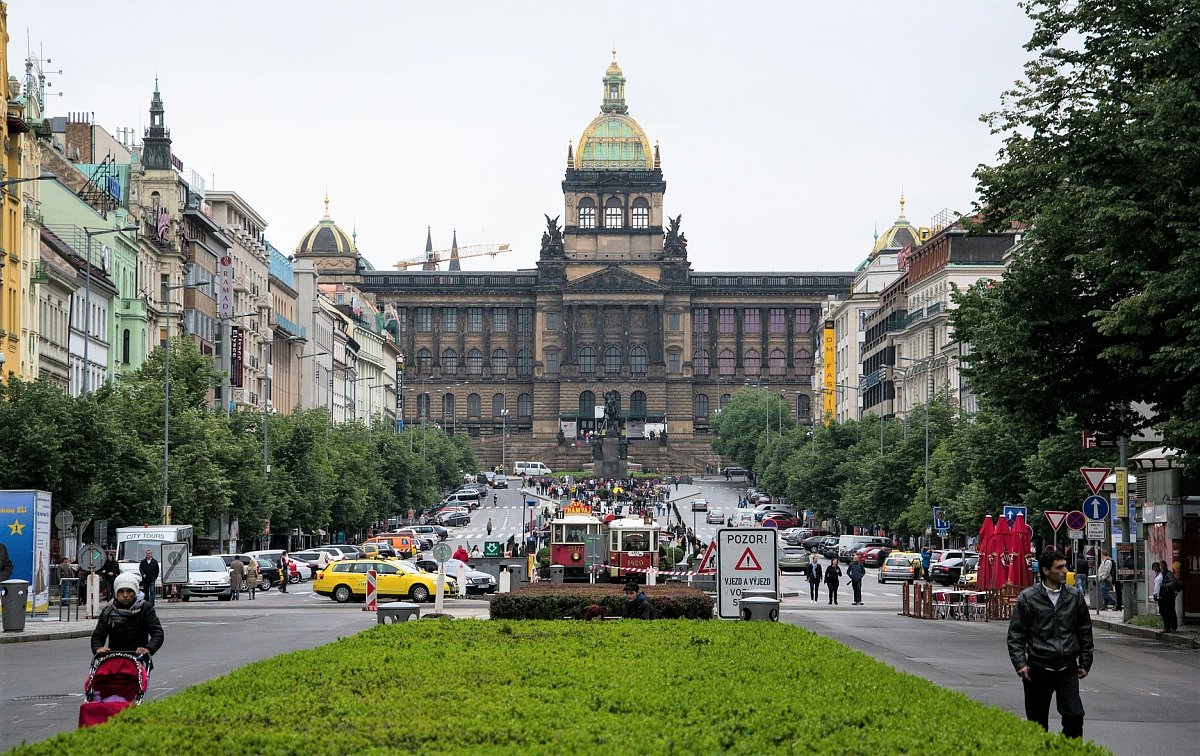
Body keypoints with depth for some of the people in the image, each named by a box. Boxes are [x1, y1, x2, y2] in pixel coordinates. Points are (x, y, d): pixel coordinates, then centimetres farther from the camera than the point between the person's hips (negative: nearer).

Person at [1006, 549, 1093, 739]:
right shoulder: (1027, 598, 0)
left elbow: (1085, 631, 15)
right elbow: (1015, 634, 2)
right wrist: (1020, 663, -9)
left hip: (1068, 668, 1)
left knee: (1075, 716, -12)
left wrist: (1085, 663, 13)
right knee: (1037, 722, 5)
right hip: (1038, 670, -1)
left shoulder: (1075, 596, 8)